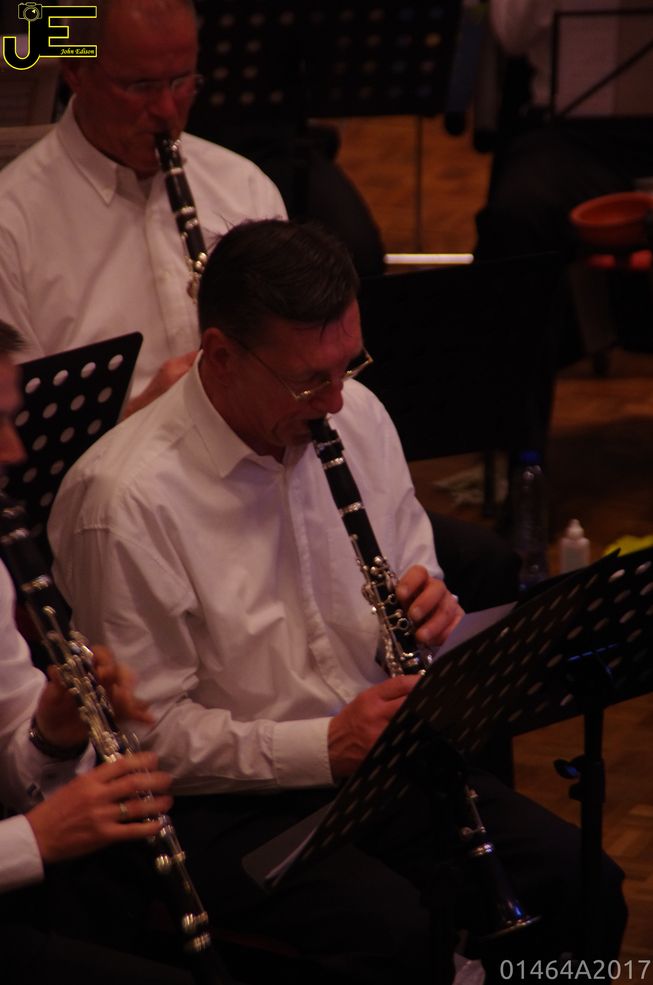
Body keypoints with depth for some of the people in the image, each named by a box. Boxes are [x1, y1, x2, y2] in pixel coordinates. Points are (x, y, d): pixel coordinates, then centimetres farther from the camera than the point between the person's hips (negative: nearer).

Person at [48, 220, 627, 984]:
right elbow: (150, 734, -16)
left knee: (576, 882, -14)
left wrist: (430, 610, -8)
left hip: (377, 753, 6)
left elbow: (413, 575, 17)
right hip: (221, 802, -6)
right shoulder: (127, 498, -19)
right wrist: (323, 747, -24)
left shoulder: (356, 416, 3)